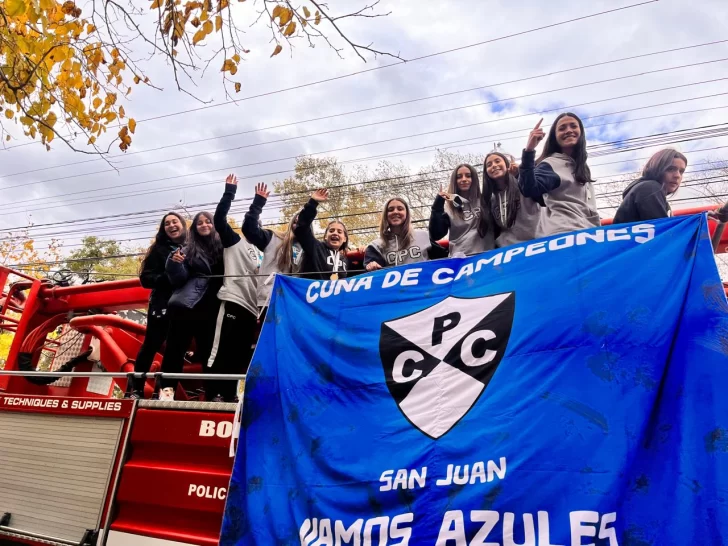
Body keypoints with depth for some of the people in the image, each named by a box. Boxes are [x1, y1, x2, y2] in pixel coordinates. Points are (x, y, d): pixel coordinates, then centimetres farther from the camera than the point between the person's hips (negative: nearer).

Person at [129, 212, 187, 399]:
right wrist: (168, 277, -18)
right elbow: (146, 278, -2)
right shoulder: (159, 249, 5)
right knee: (150, 346, 0)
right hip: (162, 305, -2)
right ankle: (137, 389, 9)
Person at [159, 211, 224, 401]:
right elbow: (180, 279, 3)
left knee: (208, 348, 5)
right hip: (186, 305, 0)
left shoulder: (223, 246, 11)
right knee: (176, 345, -3)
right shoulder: (188, 250, 11)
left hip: (210, 308, 0)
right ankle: (167, 388, -1)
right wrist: (175, 263, -14)